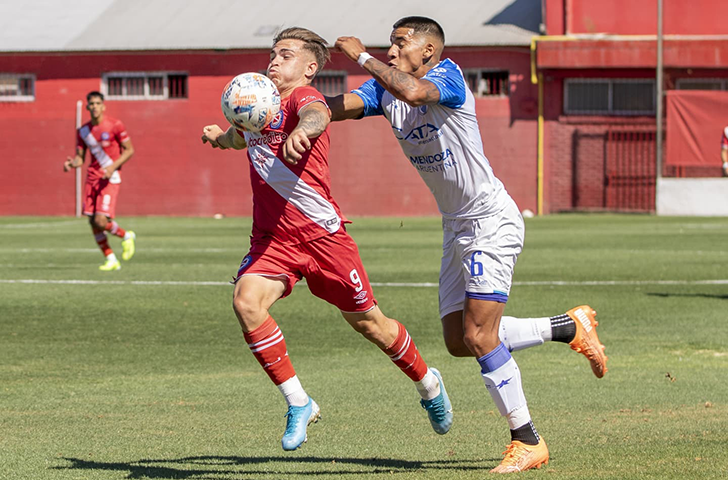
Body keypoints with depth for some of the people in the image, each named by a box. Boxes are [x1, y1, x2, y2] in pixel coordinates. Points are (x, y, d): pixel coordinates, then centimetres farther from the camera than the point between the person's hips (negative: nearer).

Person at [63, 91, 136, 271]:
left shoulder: (115, 126, -6)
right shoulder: (83, 131, 8)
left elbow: (129, 150, -3)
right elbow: (80, 157, 13)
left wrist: (113, 167, -16)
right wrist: (71, 163, -10)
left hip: (110, 178, -6)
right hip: (92, 177, 6)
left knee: (101, 221, -16)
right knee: (93, 222, 1)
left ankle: (126, 236, 14)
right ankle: (111, 260, 14)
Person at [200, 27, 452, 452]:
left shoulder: (304, 96, -11)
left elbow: (316, 114, -39)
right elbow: (241, 136, 37)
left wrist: (303, 129, -62)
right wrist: (220, 136, 15)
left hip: (322, 233, -6)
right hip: (272, 236, 6)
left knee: (367, 321, 8)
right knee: (246, 301, -23)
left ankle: (428, 384, 36)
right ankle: (298, 403, -12)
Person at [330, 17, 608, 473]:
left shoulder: (449, 76, -16)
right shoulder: (385, 90, 7)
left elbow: (413, 91, -38)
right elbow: (341, 106, -9)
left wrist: (362, 56, -27)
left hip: (492, 221, -9)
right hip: (457, 227, 9)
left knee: (479, 336, -14)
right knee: (459, 341, 10)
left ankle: (527, 442, -3)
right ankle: (569, 327, 24)